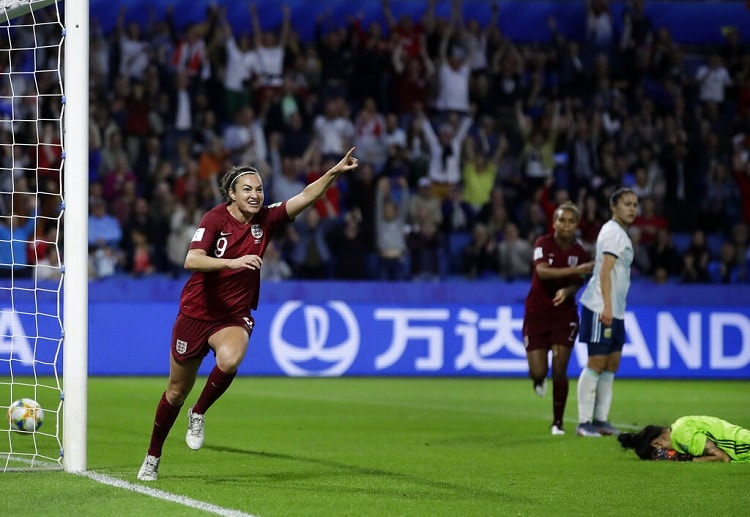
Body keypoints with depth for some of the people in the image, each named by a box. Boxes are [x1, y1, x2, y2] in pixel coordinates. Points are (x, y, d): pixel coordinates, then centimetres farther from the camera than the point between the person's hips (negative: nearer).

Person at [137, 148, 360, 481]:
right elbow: (191, 261, -29)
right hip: (197, 312, -2)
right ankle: (152, 458, 29)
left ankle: (199, 414, -5)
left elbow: (305, 197, -14)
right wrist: (233, 262, -42)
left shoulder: (265, 220, -4)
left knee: (230, 360, -33)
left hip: (235, 315, 2)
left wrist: (334, 172, -28)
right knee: (178, 390, 9)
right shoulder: (215, 219, -15)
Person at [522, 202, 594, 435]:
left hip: (564, 313, 1)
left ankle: (558, 422, 7)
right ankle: (539, 379, 35)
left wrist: (567, 291, -29)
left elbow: (577, 284, -5)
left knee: (559, 370, -7)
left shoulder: (580, 253, -2)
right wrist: (576, 269, -36)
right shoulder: (543, 243, -10)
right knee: (538, 373, -5)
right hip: (537, 313, -1)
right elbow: (542, 271, -27)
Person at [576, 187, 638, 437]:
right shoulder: (613, 232, -11)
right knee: (596, 364, -8)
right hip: (600, 309, -10)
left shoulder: (619, 233, 19)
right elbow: (605, 271, -19)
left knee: (611, 365, 9)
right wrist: (607, 307, -25)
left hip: (614, 311, 10)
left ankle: (600, 420, 12)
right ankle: (584, 423, -6)